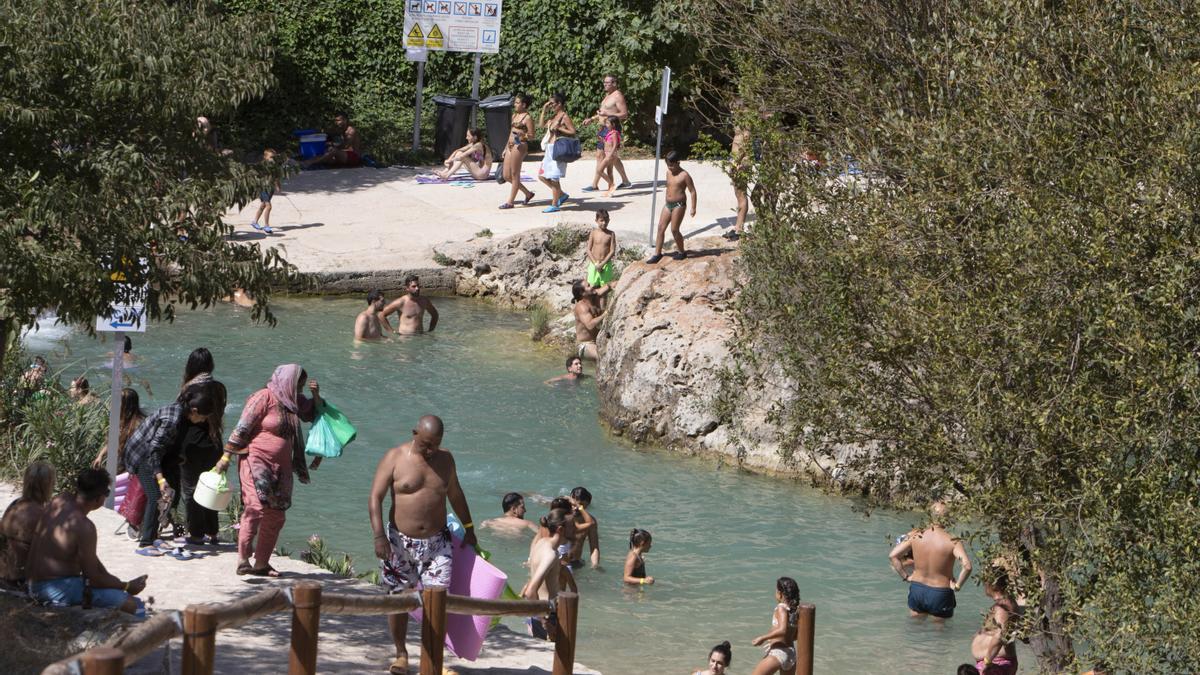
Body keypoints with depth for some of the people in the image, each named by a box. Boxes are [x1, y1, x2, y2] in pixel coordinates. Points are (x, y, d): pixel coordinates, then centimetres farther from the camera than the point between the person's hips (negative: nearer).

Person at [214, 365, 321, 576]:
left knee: (276, 516, 5)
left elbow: (314, 414, 27)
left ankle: (262, 563, 11)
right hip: (257, 461, -8)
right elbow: (242, 427, -11)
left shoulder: (293, 401, 13)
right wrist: (226, 457, -13)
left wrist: (316, 395, 7)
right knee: (256, 507, -19)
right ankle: (243, 559, -18)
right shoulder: (264, 398, -9)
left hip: (280, 467, 8)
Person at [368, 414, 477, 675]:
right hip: (400, 542, -2)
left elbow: (455, 495, 22)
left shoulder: (445, 459, 6)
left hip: (436, 543, 2)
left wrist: (469, 529, 26)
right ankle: (401, 654, 22)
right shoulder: (395, 457, -7)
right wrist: (379, 536, -21)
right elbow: (375, 498, -11)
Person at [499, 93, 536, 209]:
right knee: (506, 176, 9)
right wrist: (506, 148, 24)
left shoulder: (528, 118, -8)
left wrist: (521, 133, -26)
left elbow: (531, 136, -9)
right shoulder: (515, 115, 17)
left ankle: (510, 202, 3)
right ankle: (528, 193, 22)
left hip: (520, 146, -9)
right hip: (511, 146, 9)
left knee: (514, 175, -3)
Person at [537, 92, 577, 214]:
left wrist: (559, 129, -20)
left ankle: (554, 205, 3)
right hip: (550, 149, 10)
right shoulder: (554, 116, 15)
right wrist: (544, 111, 13)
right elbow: (541, 124, 22)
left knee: (553, 177, -5)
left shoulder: (564, 117, -11)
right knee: (542, 176, 12)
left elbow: (573, 132, -15)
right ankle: (562, 195, 23)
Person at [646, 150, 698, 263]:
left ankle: (681, 252, 15)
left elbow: (692, 191, -10)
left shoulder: (684, 175, -12)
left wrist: (693, 208, -12)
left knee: (674, 230, -5)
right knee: (661, 228, 3)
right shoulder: (668, 173, 8)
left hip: (679, 205, -7)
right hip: (668, 204, 7)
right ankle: (657, 253, 8)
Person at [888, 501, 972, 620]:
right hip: (940, 595, -4)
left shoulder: (916, 536, -8)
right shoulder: (952, 542, -19)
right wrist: (957, 585, -14)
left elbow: (893, 555, -6)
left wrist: (905, 576, 3)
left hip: (917, 590, 4)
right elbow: (967, 566, -31)